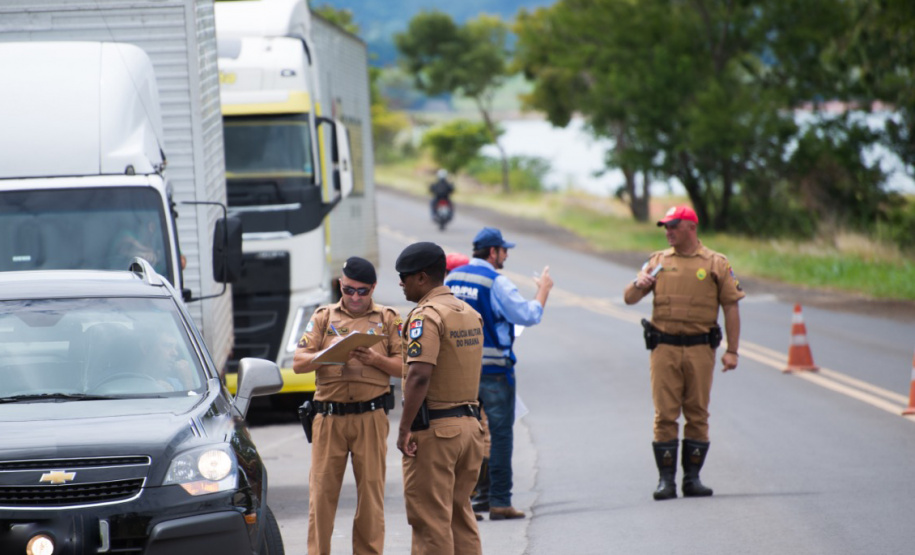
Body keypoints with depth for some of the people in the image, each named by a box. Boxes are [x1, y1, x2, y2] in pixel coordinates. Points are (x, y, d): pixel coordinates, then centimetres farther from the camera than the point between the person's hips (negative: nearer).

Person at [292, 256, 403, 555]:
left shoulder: (388, 319, 9)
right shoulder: (323, 317, 12)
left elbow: (404, 367, 3)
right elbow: (299, 363, 5)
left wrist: (375, 359, -14)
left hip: (371, 417, -1)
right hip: (328, 418, 1)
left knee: (371, 494, 1)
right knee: (322, 493, -3)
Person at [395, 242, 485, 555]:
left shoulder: (427, 316, -15)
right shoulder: (468, 313, 14)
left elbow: (419, 376, -24)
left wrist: (404, 429, -21)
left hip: (434, 428, -9)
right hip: (469, 422, 9)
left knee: (430, 519, -4)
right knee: (460, 515, 14)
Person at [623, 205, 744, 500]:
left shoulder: (715, 264, 5)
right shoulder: (658, 262, 11)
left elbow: (731, 307, 4)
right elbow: (629, 298, 13)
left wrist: (732, 351, -3)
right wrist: (638, 285, -11)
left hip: (700, 349, -1)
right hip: (664, 349, 1)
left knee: (697, 414, 3)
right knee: (665, 415, -3)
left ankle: (693, 477, 10)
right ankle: (666, 479, 0)